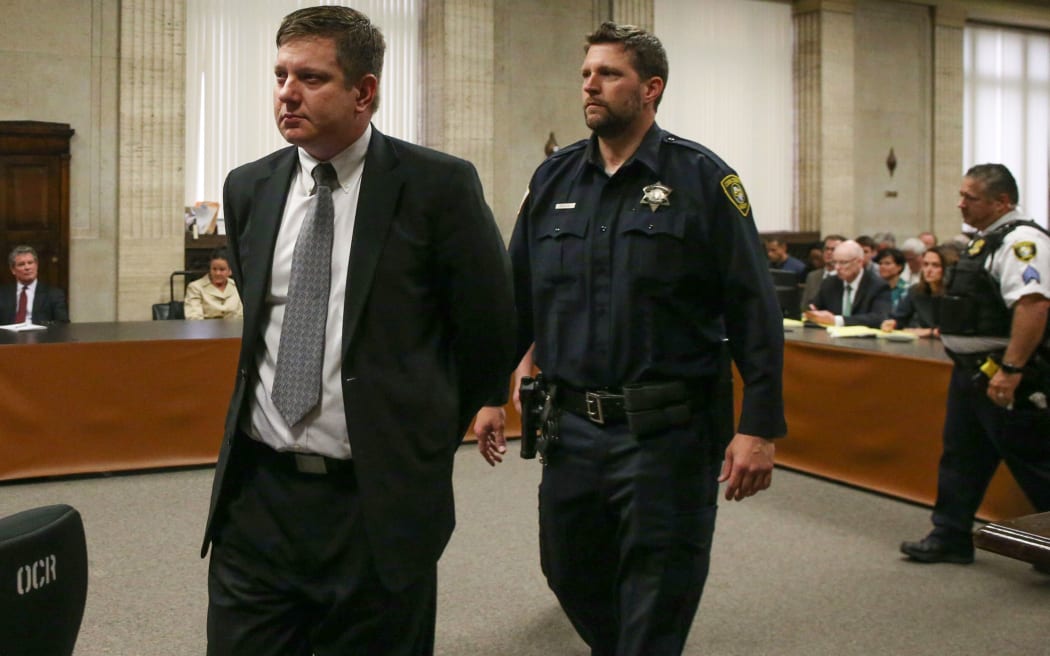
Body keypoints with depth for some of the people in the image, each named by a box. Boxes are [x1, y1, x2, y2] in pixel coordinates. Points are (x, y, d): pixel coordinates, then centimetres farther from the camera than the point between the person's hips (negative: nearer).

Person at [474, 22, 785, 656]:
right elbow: (516, 296, 12)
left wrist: (760, 427, -14)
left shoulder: (700, 177, -6)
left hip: (668, 432, -5)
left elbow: (755, 310, -9)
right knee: (572, 577, 19)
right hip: (572, 426, 5)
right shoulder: (554, 178, 7)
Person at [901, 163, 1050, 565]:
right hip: (971, 370, 11)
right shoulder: (985, 241, 15)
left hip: (1003, 377, -11)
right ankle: (950, 538, 25)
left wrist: (1010, 370, -32)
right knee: (960, 457, 15)